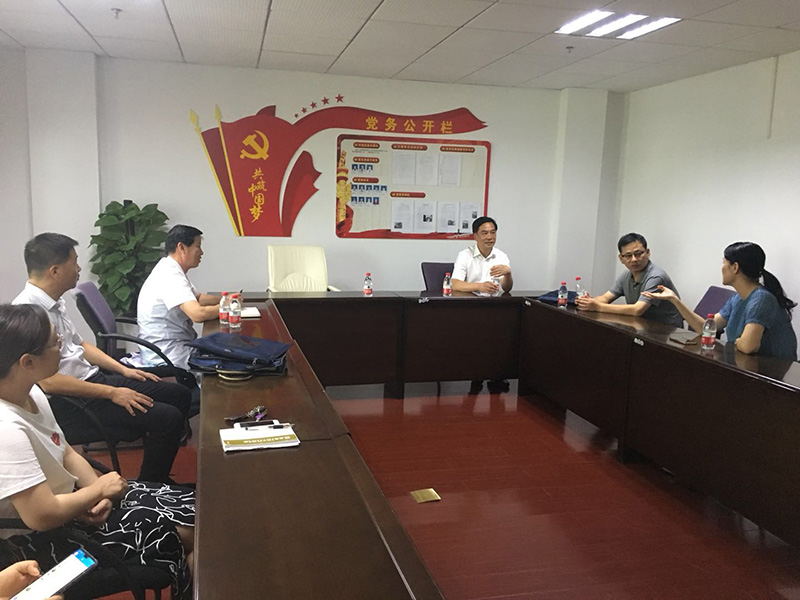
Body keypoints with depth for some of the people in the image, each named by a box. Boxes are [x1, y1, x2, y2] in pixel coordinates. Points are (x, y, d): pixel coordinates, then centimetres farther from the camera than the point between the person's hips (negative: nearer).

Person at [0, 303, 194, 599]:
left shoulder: (31, 392, -3)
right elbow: (43, 516, -31)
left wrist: (98, 492, -9)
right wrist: (99, 489, -15)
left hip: (68, 499, 9)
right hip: (45, 540, -9)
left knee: (191, 506, 0)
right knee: (175, 532, -8)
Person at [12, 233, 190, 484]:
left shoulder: (54, 302, 8)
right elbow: (48, 381, -25)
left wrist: (123, 370, 10)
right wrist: (111, 393, -20)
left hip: (92, 378, 10)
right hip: (70, 402, -10)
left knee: (179, 395, 9)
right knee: (168, 417, -20)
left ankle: (156, 481, 18)